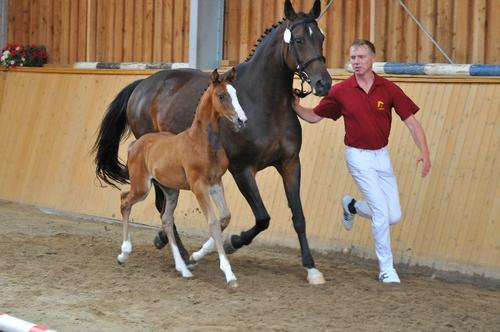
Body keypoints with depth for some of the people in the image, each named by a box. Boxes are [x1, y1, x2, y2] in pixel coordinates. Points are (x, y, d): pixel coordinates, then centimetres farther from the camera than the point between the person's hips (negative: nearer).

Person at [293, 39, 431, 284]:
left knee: (394, 216, 4)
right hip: (358, 156, -3)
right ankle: (386, 268, 3)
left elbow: (411, 121, -6)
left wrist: (424, 152, -18)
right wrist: (296, 107, -17)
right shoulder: (340, 91, -7)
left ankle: (351, 206, 32)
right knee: (381, 211, -11)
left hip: (382, 155, 3)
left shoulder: (388, 89, -6)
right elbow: (314, 116, 4)